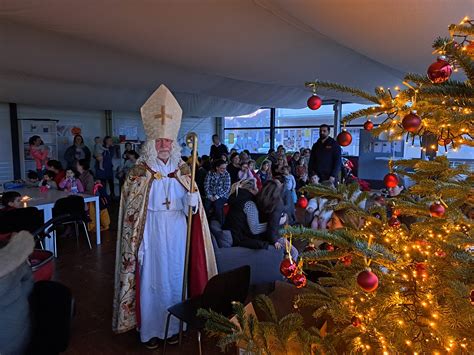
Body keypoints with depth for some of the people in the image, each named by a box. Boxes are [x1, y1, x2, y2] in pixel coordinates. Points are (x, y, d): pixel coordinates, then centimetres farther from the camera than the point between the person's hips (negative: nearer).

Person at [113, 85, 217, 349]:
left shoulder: (183, 171, 3)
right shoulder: (139, 172, -6)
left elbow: (191, 208, 5)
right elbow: (132, 211, -4)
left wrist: (193, 199, -18)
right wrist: (136, 240, -7)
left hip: (177, 232, 3)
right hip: (151, 232, -3)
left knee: (175, 276, 13)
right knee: (151, 279, 6)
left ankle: (173, 325, 32)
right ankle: (150, 329, 26)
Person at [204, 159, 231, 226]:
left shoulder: (226, 174, -2)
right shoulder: (210, 173, 3)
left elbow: (226, 188, -8)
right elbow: (206, 185, 1)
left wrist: (217, 196, -15)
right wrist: (210, 196, -12)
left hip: (222, 195, -2)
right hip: (211, 195, 2)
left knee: (217, 205, -32)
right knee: (206, 205, -27)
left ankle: (220, 225, -18)